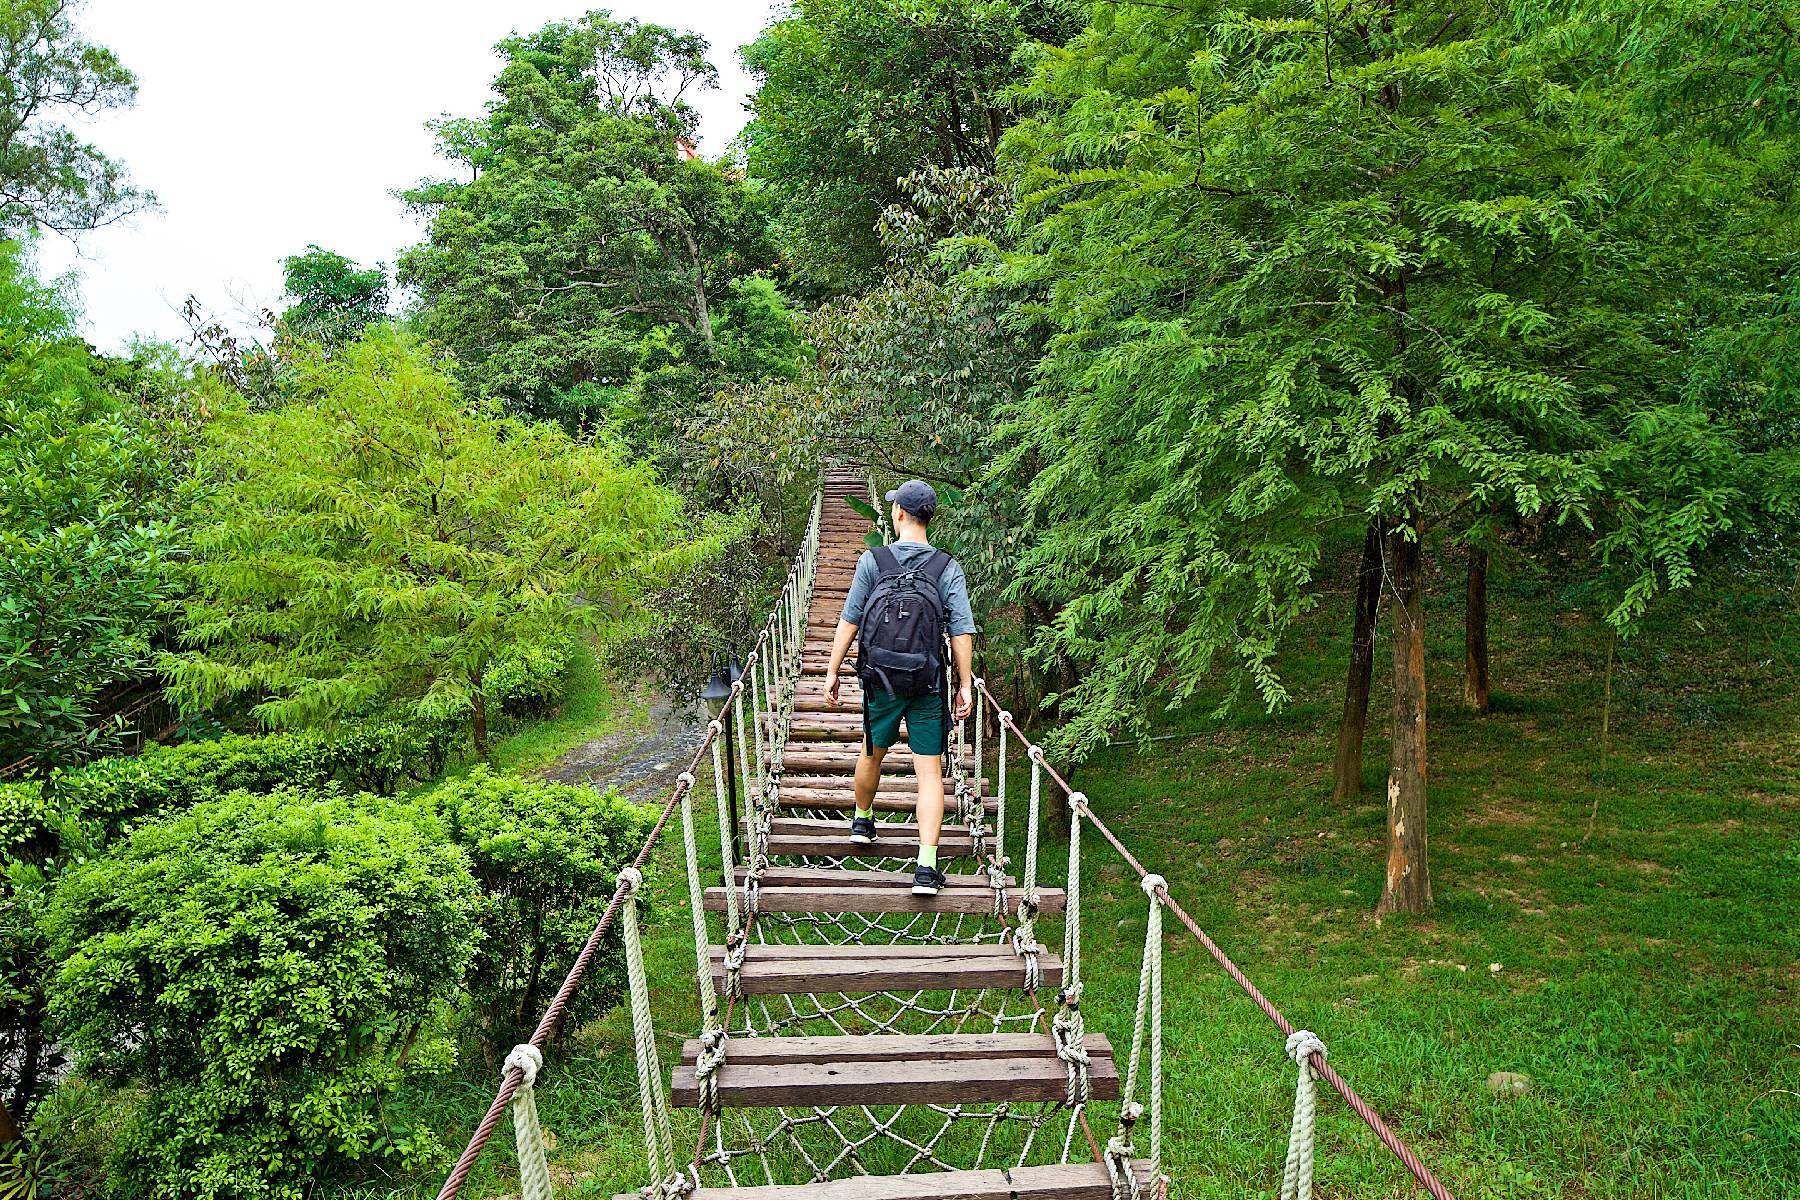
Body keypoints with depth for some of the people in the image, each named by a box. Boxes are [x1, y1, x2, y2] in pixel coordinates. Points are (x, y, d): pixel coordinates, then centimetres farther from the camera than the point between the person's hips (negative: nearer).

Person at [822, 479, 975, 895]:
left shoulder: (873, 561, -3)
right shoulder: (948, 568, -2)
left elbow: (849, 621, -3)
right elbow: (962, 632, -6)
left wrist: (832, 671, 5)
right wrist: (965, 686, 0)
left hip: (881, 681, 1)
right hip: (929, 687, -1)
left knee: (873, 753, 24)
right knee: (930, 771, 1)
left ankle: (862, 820, 47)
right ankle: (926, 867, -5)